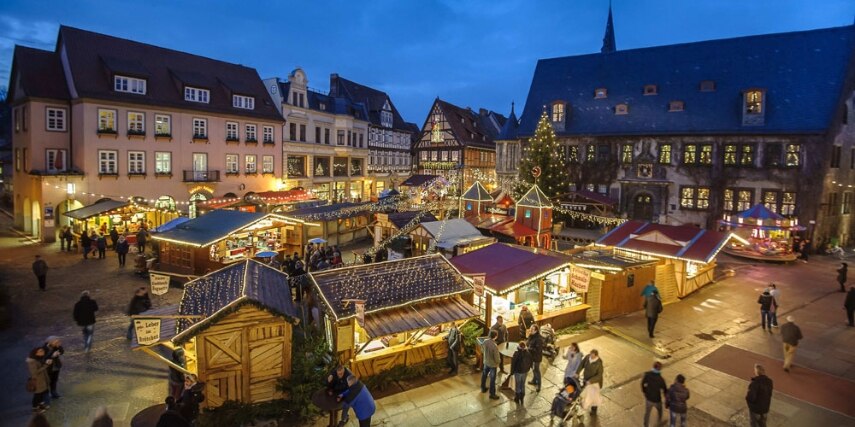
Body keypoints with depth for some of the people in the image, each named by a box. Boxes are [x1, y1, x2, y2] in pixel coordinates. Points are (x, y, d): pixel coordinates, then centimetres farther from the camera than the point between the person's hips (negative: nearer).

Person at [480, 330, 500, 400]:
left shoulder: (485, 341, -13)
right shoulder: (495, 346, -32)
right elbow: (496, 357, -22)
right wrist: (497, 363, -2)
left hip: (486, 362, 6)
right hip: (492, 364, -6)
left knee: (484, 375, 24)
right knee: (492, 379, 8)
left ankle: (483, 388, 43)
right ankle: (492, 394, 21)